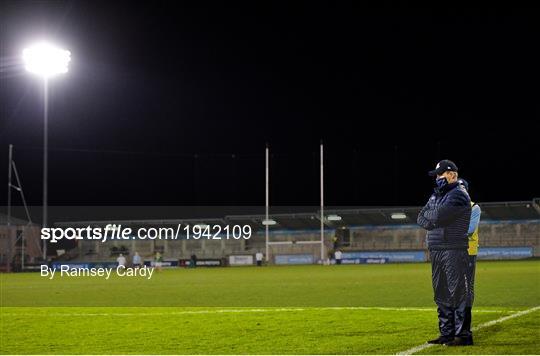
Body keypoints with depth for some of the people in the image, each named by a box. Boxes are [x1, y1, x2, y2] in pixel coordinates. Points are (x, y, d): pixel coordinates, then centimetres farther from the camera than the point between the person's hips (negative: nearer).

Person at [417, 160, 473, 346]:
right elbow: (421, 218, 12)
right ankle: (447, 333, 17)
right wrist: (434, 220, -7)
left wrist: (428, 214, 1)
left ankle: (463, 334, -8)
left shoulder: (458, 195, -8)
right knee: (441, 294, 11)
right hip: (435, 250, 9)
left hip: (454, 250, -9)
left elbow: (439, 216, -19)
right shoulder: (436, 195, 20)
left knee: (457, 293, -9)